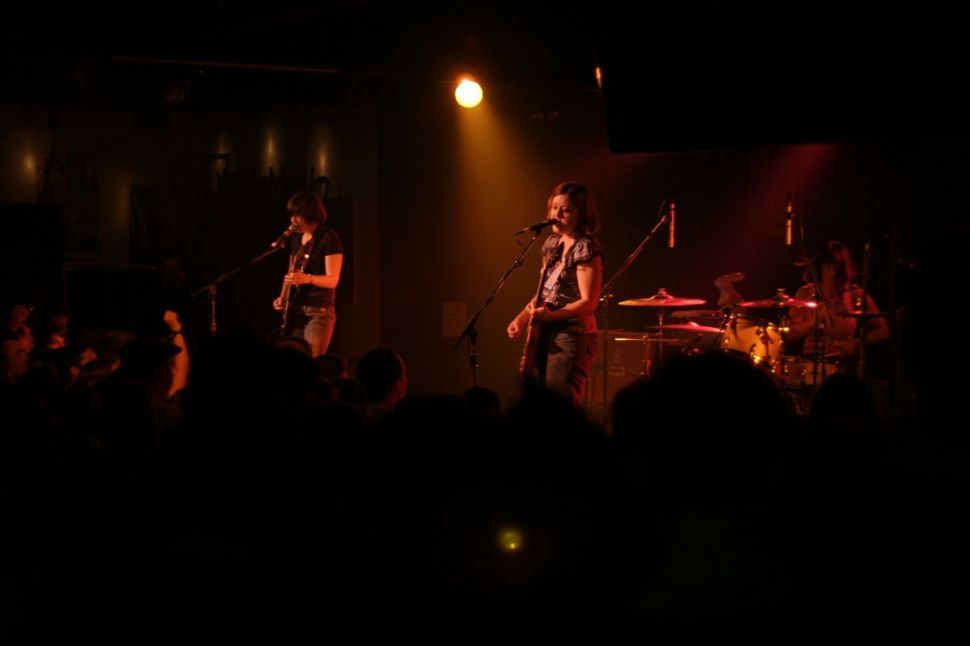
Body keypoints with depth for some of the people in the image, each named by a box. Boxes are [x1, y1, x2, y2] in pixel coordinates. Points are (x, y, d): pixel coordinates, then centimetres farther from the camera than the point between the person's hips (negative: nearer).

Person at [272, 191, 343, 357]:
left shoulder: (329, 239, -9)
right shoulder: (295, 239, 14)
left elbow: (333, 280, -14)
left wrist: (307, 278, -32)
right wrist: (283, 298, 5)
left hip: (319, 312, -7)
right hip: (295, 312, 7)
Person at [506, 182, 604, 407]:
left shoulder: (586, 248, -13)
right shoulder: (553, 244, 12)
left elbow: (589, 302, -19)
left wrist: (552, 315, -30)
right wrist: (522, 319, 8)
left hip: (572, 337, -9)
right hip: (543, 336, 9)